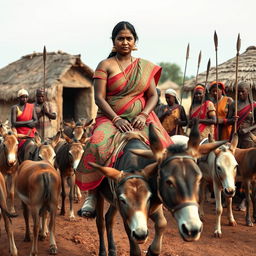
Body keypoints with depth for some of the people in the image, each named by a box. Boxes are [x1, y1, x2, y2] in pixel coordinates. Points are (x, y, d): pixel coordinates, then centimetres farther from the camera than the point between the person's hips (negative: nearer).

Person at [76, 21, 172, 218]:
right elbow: (99, 97, -3)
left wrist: (143, 115, -11)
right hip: (111, 118, -2)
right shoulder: (105, 66, 4)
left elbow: (153, 96, 9)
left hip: (140, 120, 2)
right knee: (99, 145, -34)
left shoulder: (145, 66, 14)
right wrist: (116, 119, -17)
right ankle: (92, 196, -26)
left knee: (161, 146, -27)